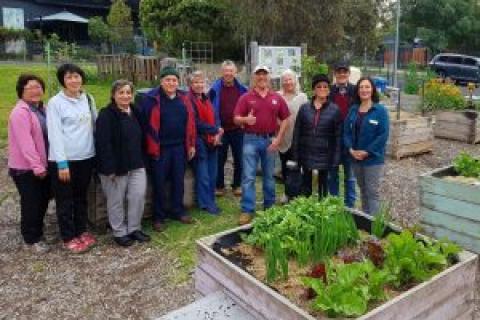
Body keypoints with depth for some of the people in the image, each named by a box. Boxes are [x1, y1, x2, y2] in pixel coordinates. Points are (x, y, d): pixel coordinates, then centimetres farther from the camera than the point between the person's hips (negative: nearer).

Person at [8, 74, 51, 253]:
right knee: (31, 203, 3)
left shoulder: (42, 109, 10)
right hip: (26, 168, -8)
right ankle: (31, 239, 18)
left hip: (42, 165, 8)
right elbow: (25, 143, -23)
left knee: (43, 200, 17)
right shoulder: (20, 112, -16)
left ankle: (38, 231, 36)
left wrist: (42, 165, 9)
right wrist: (37, 167, -24)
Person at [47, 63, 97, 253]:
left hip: (86, 157, 5)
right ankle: (69, 238, 19)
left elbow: (95, 126, 13)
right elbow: (55, 134, -13)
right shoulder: (55, 102, -8)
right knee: (65, 201, 7)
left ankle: (81, 231, 32)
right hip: (64, 159, -5)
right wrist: (62, 163, -17)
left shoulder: (88, 99, 8)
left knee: (81, 197, 17)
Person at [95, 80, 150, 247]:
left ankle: (134, 228, 21)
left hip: (136, 164, 6)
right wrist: (109, 168, -22)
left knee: (139, 195, 4)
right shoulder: (106, 115, -13)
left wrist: (141, 160, 13)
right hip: (115, 166, -6)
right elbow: (103, 143, -18)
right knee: (116, 200, 6)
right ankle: (119, 232, 21)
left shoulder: (135, 112, 9)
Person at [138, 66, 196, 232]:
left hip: (180, 147, 4)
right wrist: (150, 146, -10)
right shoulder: (151, 98, -8)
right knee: (159, 183, 5)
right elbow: (143, 122, -8)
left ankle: (178, 211, 30)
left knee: (178, 181, 14)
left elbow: (190, 122, 10)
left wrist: (191, 144, 9)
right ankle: (159, 217, 18)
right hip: (159, 148, -4)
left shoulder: (184, 98, 6)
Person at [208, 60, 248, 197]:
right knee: (220, 160, 8)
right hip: (221, 131, -1)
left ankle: (237, 185, 24)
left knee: (238, 160, 10)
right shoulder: (215, 89, -2)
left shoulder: (242, 89, 3)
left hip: (238, 130, 1)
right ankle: (219, 186, 21)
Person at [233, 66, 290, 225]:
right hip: (251, 140, -2)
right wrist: (246, 119, -26)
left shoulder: (277, 98, 5)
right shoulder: (246, 97, 0)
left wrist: (278, 138, -4)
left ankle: (269, 207, 28)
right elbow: (236, 119, -4)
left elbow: (285, 119, 6)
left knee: (269, 176, 14)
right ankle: (247, 210, 4)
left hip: (270, 140, 2)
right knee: (248, 177, -2)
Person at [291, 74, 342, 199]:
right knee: (306, 186, 12)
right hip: (306, 155, 2)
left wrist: (336, 158, -8)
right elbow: (297, 133, 4)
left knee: (323, 185, 10)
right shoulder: (304, 108, 2)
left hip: (325, 156, -2)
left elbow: (338, 135, -3)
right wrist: (295, 155, 1)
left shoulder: (335, 110, -3)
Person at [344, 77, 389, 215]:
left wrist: (367, 152, -18)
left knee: (372, 191, -1)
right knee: (363, 190, 16)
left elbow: (383, 135, -14)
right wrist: (351, 149, -9)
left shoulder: (380, 110, -8)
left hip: (373, 159, -5)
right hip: (355, 158, 5)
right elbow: (346, 131, 6)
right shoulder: (353, 110, 7)